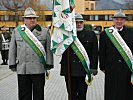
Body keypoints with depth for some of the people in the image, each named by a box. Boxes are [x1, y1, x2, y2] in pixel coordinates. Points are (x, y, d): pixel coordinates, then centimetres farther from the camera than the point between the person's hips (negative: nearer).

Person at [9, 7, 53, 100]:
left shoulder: (44, 31, 6)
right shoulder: (17, 31, 10)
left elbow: (49, 49, 6)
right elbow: (12, 49, 11)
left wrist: (49, 64, 1)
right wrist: (12, 64, 6)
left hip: (39, 69, -1)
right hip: (22, 69, 1)